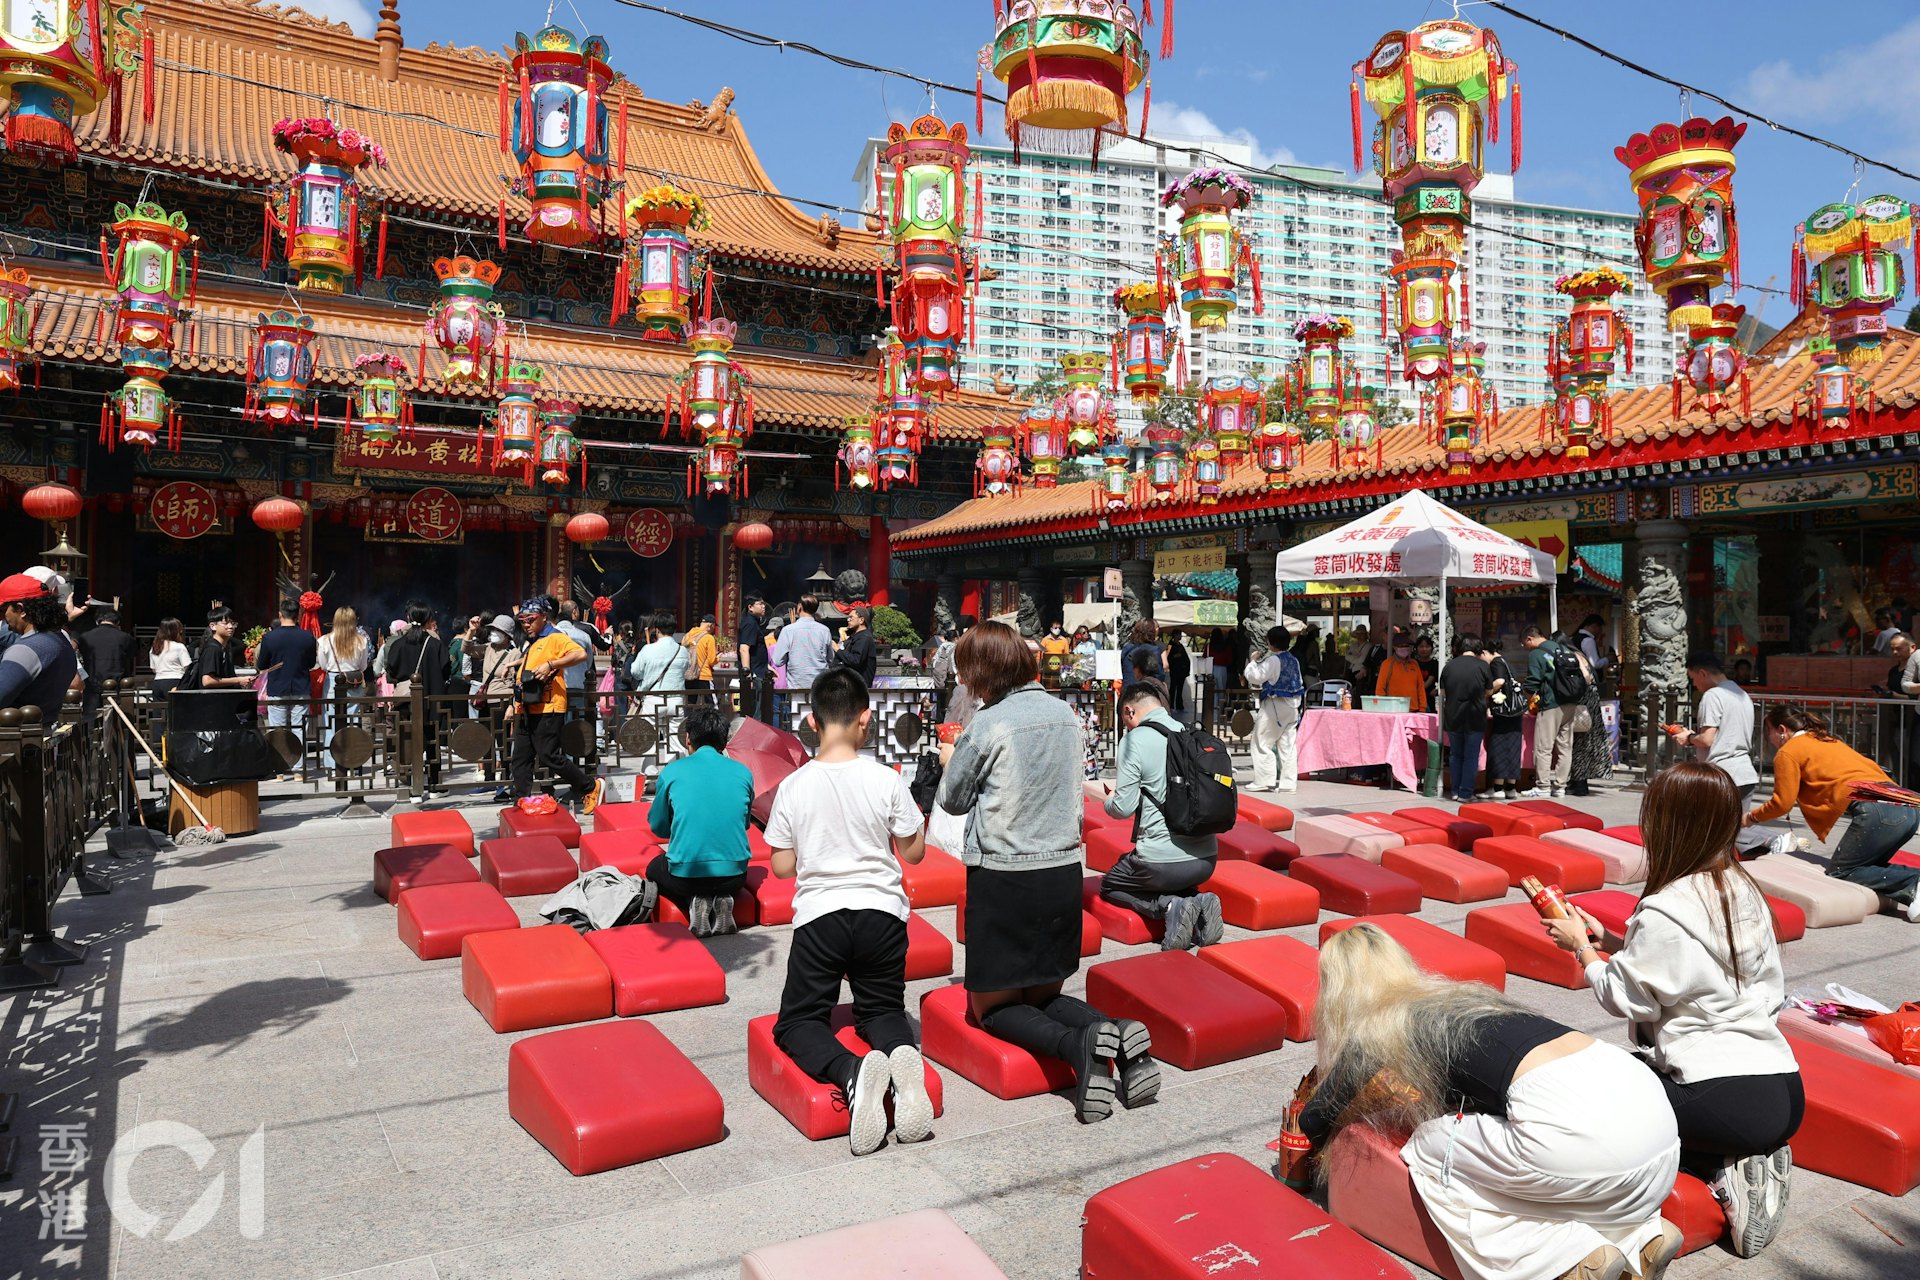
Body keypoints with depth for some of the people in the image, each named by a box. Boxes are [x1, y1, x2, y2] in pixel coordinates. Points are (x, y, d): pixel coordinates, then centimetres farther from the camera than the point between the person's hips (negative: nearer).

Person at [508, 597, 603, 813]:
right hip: (526, 710, 9)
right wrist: (514, 704, 25)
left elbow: (581, 654, -24)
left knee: (549, 756, -9)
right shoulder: (530, 643, 21)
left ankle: (592, 787, 4)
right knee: (520, 758, 7)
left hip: (547, 708, -9)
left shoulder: (555, 637, -7)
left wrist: (550, 664, -28)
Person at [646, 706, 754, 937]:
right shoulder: (743, 773, 2)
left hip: (686, 875, -2)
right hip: (734, 874, 2)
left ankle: (693, 902, 3)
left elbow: (658, 827, 8)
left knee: (654, 868, 32)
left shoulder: (672, 772, -4)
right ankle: (722, 900, 5)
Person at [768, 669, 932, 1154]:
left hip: (819, 916, -1)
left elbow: (782, 867, 0)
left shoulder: (794, 786, -7)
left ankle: (851, 1072, -20)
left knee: (797, 1023, 14)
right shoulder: (887, 780, -8)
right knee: (882, 1010, 22)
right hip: (882, 913, 1)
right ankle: (903, 1056, -16)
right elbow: (915, 853, 3)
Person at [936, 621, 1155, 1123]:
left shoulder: (987, 724, -14)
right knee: (1044, 995, 23)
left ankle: (1080, 1043, -16)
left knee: (993, 1006, 11)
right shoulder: (1065, 713, 5)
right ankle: (1121, 1036, -4)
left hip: (1002, 878, -6)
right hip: (1064, 872, 6)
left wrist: (950, 760, 21)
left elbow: (953, 800, -1)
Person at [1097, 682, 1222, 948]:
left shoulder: (1135, 739, -11)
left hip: (1162, 861, -6)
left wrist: (1109, 800, 12)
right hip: (1206, 859, 6)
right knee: (1177, 884, 37)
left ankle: (1169, 906, -4)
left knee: (1109, 886, 21)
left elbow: (1124, 807, -12)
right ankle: (1198, 903, 3)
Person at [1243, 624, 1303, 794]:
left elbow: (1255, 677, -20)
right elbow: (1300, 683, 18)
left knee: (1261, 742, -1)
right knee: (1287, 745, 8)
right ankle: (1288, 782, 9)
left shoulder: (1272, 660, -15)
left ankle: (1264, 780, -4)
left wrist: (1253, 662, -3)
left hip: (1274, 704, -8)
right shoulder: (1294, 660, 10)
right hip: (1292, 705, 8)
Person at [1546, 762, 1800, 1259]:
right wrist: (1611, 942, 15)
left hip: (1727, 1099, -8)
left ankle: (1720, 1170, -6)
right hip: (1785, 1091, 9)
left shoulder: (1665, 911, -18)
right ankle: (1751, 1159, 6)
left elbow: (1623, 997, -7)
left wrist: (1581, 945, 7)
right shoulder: (1744, 892, 7)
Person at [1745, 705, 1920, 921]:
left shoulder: (1788, 752, 5)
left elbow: (1782, 803, 4)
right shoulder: (1828, 740, 28)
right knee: (1866, 867, 19)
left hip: (1877, 811, -8)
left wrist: (1751, 817, 21)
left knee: (1839, 873, 2)